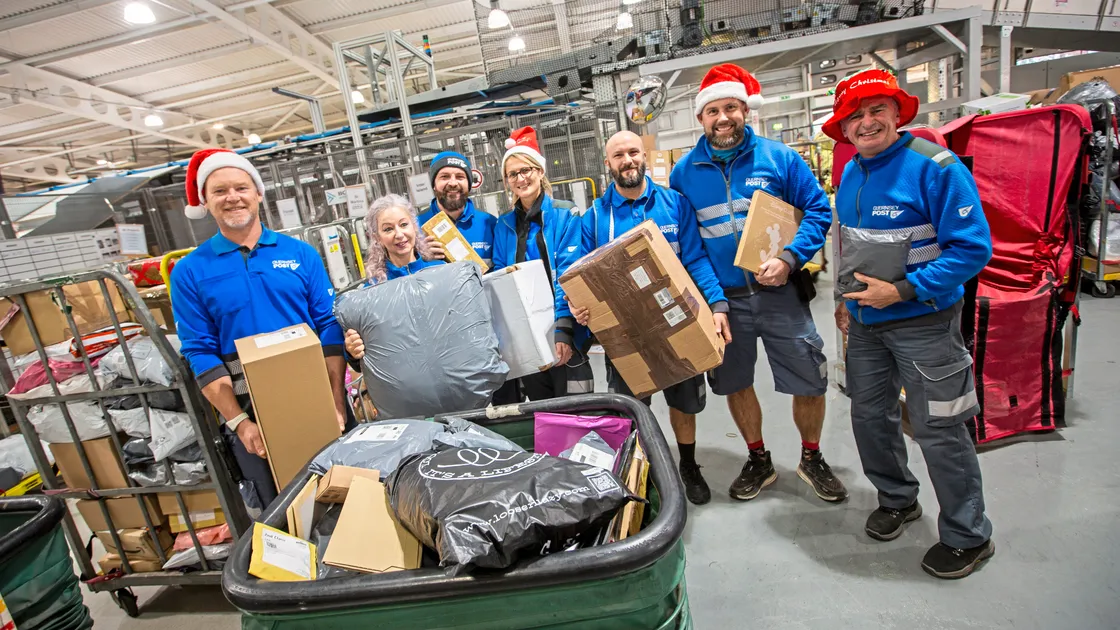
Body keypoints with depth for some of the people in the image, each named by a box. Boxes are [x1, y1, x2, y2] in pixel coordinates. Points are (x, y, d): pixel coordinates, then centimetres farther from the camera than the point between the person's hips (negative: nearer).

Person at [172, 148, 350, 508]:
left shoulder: (300, 253, 3)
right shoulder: (190, 272, 1)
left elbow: (330, 327, -1)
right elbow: (201, 353, -3)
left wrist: (337, 402, -9)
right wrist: (239, 422, -12)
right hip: (248, 411, 0)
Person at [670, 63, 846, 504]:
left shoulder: (777, 157, -1)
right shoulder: (684, 172, 3)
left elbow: (818, 210, 0)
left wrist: (790, 259, -16)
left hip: (779, 293, -1)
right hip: (722, 299, 2)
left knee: (809, 382, 4)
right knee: (734, 384, 13)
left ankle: (811, 459, 32)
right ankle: (759, 462, 36)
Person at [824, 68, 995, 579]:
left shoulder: (935, 167, -16)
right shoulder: (849, 174, 6)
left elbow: (973, 248, -19)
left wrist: (903, 290, -24)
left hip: (923, 322, -7)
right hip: (865, 322, 7)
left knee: (937, 429, 2)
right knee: (869, 414, 16)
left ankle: (968, 536, 25)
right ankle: (897, 499, 40)